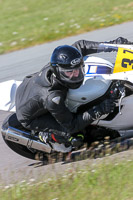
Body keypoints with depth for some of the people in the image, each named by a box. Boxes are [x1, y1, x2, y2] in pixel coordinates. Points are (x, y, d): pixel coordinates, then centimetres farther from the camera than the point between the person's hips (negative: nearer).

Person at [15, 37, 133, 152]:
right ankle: (47, 136, 10)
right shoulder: (53, 98, -44)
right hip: (29, 118, -7)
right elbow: (71, 125, -30)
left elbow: (80, 46, -9)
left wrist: (112, 43, -17)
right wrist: (98, 111, -38)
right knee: (75, 137, -15)